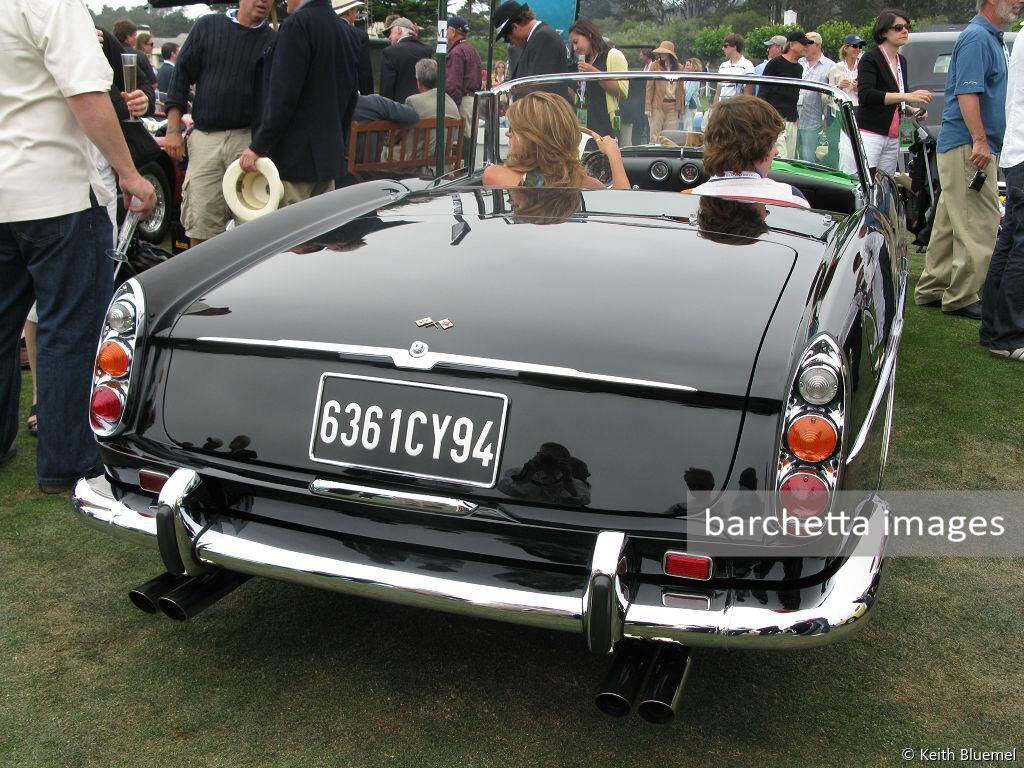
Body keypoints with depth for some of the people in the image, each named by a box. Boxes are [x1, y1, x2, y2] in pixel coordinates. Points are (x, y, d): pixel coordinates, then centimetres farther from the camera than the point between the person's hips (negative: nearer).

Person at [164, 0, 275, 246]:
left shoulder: (273, 40, 5)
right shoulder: (208, 26, 7)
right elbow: (181, 75, 9)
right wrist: (173, 129, 2)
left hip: (249, 139, 0)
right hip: (205, 136, 1)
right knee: (200, 225, -1)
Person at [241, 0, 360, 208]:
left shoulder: (297, 24, -13)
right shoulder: (349, 32, 12)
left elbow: (282, 97, -18)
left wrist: (258, 146, -13)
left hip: (293, 159, -8)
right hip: (329, 157, 8)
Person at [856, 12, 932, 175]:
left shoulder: (902, 61, 18)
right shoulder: (870, 59, -6)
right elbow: (865, 95, -22)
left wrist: (913, 111, 8)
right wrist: (907, 96, -25)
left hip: (893, 138, 8)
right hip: (869, 135, -8)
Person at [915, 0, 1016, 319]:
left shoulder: (991, 38, 19)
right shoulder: (976, 37, -13)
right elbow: (967, 92, -21)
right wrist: (980, 140, -25)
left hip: (961, 146, 10)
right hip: (968, 146, -10)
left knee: (951, 221, 12)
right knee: (980, 222, -9)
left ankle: (932, 289, 18)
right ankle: (961, 297, -6)